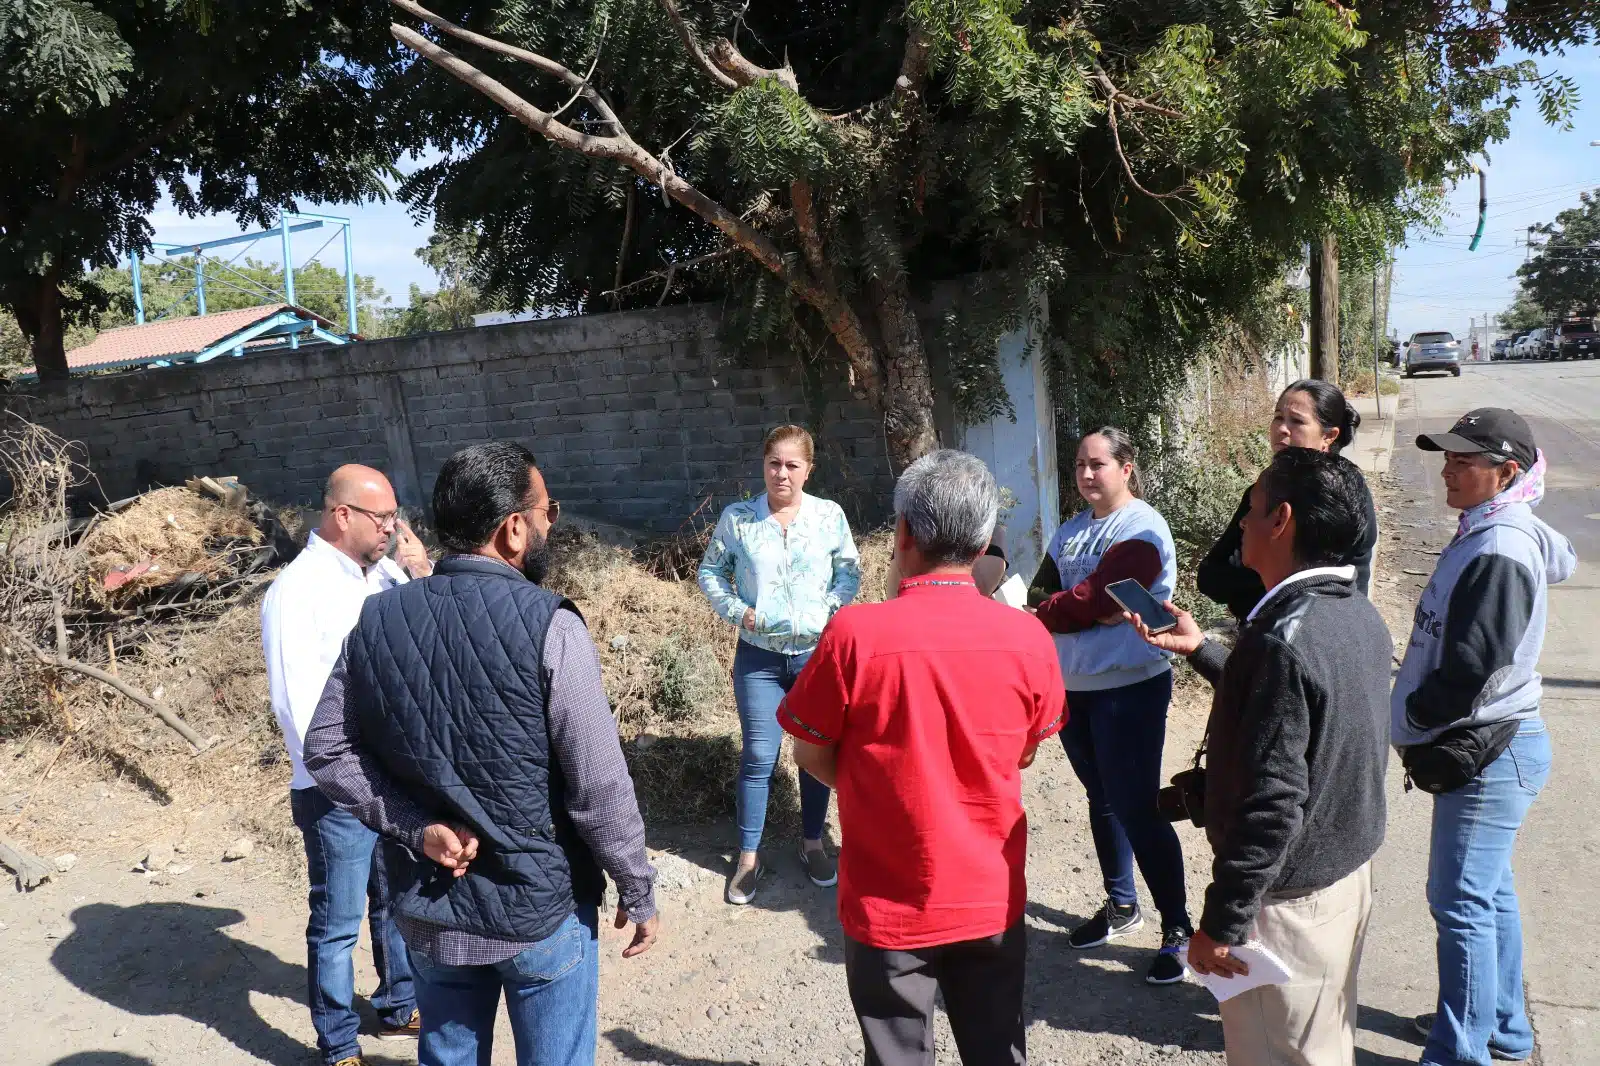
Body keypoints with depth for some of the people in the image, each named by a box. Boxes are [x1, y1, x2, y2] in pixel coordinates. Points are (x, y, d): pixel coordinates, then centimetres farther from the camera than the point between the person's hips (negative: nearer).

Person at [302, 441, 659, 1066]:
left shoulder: (376, 620, -6)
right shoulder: (549, 628, -21)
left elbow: (327, 751, -3)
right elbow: (599, 787, -18)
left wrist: (419, 828, -7)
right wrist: (639, 894, -6)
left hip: (429, 909, 5)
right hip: (542, 910, -4)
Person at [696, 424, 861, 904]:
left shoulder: (830, 515, -4)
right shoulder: (737, 518, -4)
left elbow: (850, 571, 6)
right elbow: (710, 570, 7)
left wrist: (831, 608, -10)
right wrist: (736, 609, -7)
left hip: (817, 651, 1)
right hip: (759, 655, 0)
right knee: (758, 757, 4)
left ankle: (812, 843, 31)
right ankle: (749, 857, 18)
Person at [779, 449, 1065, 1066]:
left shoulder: (854, 633, -21)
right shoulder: (1027, 637, -12)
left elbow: (811, 754, -7)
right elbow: (1023, 755, 4)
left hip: (889, 906, -2)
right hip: (992, 899, 3)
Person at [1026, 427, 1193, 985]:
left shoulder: (1142, 529, -14)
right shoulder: (1072, 529, 11)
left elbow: (1093, 599, -22)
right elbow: (1040, 592, 2)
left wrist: (1045, 610, -7)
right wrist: (1091, 612, -16)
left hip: (1129, 688, -8)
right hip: (1074, 686, 8)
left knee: (1137, 809, -4)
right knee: (1102, 801, 18)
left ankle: (1177, 926, 10)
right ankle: (1121, 905, 34)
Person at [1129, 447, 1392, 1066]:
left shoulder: (1285, 638, -27)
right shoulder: (1360, 617, 1)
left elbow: (1272, 803, -27)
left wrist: (1222, 922, -19)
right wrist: (1199, 650, 20)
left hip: (1288, 896, -8)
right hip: (1351, 869, 8)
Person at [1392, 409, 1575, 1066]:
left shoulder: (1498, 555, -22)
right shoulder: (1487, 537, 8)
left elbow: (1470, 671, -25)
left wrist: (1412, 718, -8)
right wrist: (1420, 728, 9)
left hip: (1488, 754, -10)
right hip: (1485, 748, 10)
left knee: (1462, 901, -1)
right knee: (1489, 892, 20)